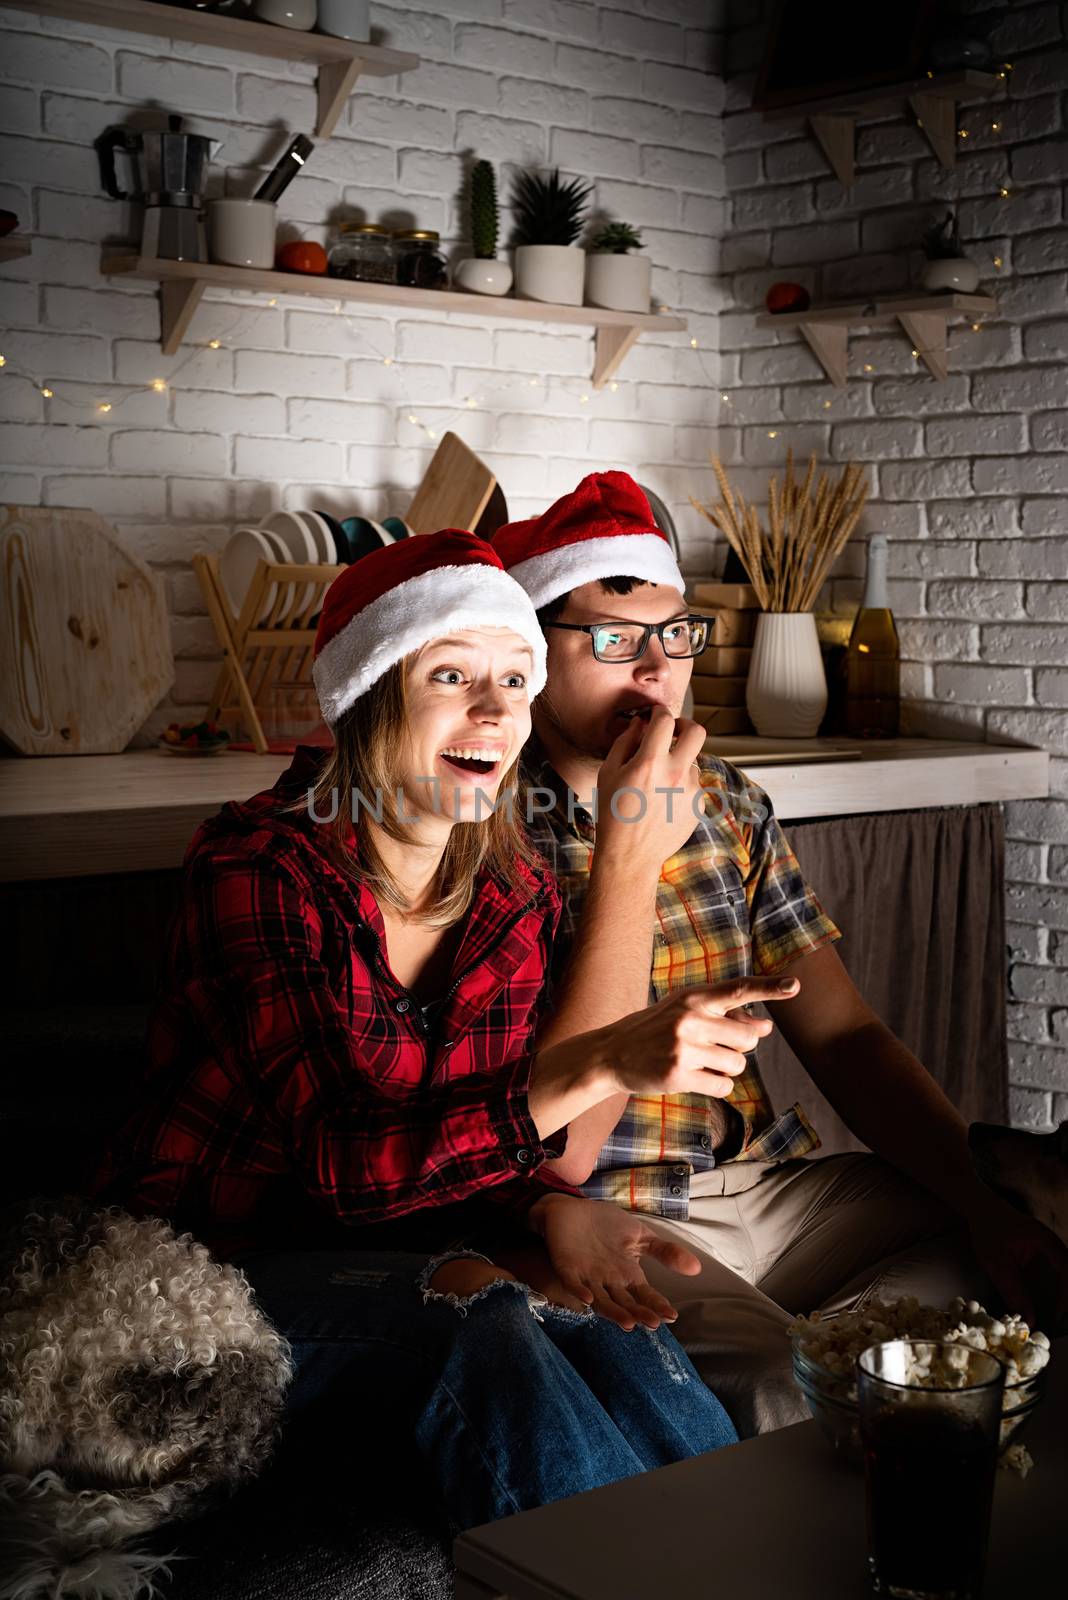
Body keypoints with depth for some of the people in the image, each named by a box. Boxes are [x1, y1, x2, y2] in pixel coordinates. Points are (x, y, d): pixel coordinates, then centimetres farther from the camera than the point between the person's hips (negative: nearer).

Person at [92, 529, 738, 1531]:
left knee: (625, 1349, -26)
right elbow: (342, 1164, -27)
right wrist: (598, 1065, -35)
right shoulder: (255, 868, -18)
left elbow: (477, 1131, 6)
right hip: (212, 1268, -4)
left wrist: (557, 1215, -18)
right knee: (485, 1326, -32)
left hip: (408, 1260, 5)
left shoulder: (515, 896, 1)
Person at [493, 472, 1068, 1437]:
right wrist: (633, 851, -21)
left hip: (771, 1183, 7)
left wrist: (986, 1200, -9)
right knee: (787, 1399, -32)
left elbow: (843, 1035, 8)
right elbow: (561, 1148, -18)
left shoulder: (729, 803, 10)